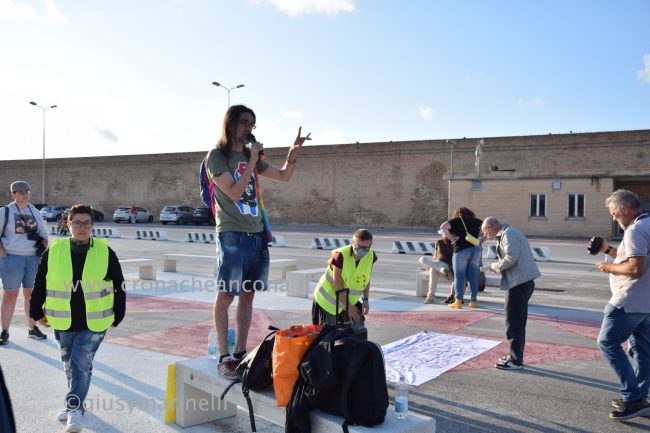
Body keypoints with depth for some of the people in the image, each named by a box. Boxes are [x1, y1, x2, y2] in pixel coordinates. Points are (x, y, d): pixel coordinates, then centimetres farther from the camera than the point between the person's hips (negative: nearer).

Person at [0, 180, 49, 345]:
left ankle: (32, 328, 19)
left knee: (31, 294, 9)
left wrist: (45, 252, 5)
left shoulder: (35, 212, 12)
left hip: (34, 258, 3)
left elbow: (44, 235, 17)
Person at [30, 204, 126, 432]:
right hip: (63, 323, 3)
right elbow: (40, 284, 8)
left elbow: (119, 286, 0)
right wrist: (38, 312, 10)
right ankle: (76, 404, 35)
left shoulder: (105, 252, -8)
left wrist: (117, 316, 3)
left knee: (81, 364, -7)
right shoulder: (53, 251, -4)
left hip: (94, 323, -3)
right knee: (69, 365, 16)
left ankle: (74, 408, 6)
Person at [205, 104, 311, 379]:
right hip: (233, 235, -6)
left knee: (247, 295, 9)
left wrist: (293, 153, 5)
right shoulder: (216, 156, -4)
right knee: (226, 296, -3)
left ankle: (240, 353, 17)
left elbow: (284, 176, 21)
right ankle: (224, 357, 4)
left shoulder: (251, 155, 15)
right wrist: (252, 161, -14)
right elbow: (234, 193, -13)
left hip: (257, 235, 7)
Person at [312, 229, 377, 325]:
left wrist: (365, 299, -4)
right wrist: (348, 307, -19)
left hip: (351, 300, 5)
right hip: (328, 301, -5)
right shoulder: (341, 255, -27)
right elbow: (337, 286, -23)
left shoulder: (371, 256, -11)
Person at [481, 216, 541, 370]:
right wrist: (497, 267, 8)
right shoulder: (508, 233, 20)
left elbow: (511, 258, -24)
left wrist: (495, 266, -10)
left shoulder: (508, 234, -12)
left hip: (519, 282, -11)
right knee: (518, 320, 17)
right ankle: (516, 355, 26)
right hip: (523, 281, 11)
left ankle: (515, 360, 3)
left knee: (513, 320, -4)